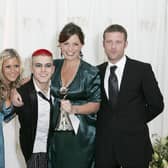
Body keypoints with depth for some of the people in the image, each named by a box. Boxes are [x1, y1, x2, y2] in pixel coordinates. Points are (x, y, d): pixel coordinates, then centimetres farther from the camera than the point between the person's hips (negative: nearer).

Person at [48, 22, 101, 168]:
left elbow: (96, 105, -5)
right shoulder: (54, 66, 5)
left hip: (81, 136, -3)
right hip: (56, 135, 3)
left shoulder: (91, 72, -6)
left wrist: (74, 108, -21)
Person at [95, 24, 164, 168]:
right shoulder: (97, 72, 6)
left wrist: (137, 122, 4)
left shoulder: (142, 69, -4)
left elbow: (156, 104, -2)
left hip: (134, 145, -2)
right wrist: (104, 123, 1)